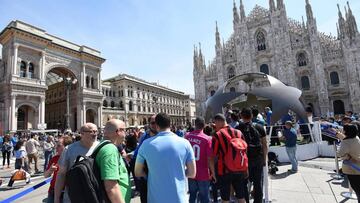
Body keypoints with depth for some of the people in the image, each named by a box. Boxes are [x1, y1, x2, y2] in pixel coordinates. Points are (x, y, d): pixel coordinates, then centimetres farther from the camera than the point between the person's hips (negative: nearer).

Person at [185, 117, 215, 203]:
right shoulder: (207, 139, -18)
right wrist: (213, 173, -2)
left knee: (192, 196, 21)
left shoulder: (187, 136, -6)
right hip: (203, 174, -3)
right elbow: (210, 159, -16)